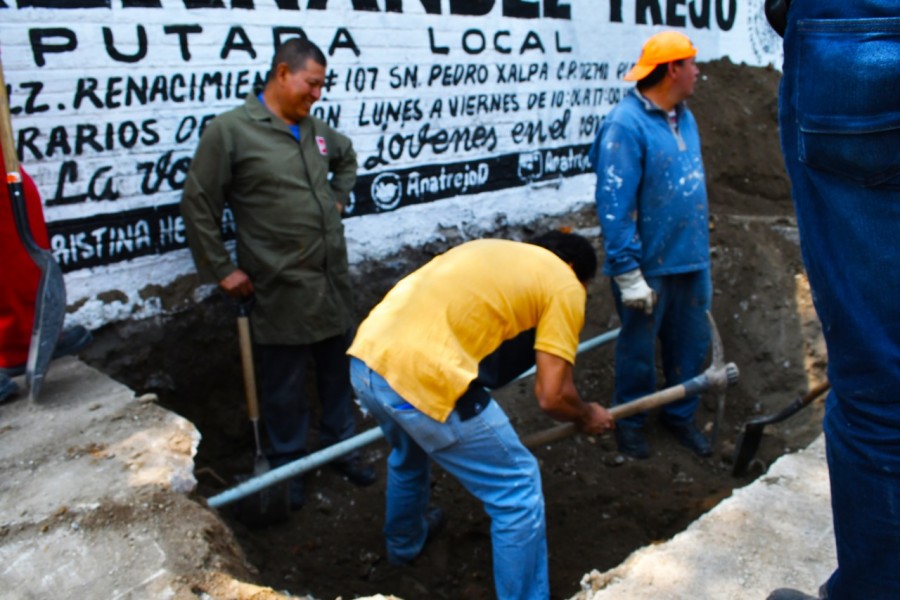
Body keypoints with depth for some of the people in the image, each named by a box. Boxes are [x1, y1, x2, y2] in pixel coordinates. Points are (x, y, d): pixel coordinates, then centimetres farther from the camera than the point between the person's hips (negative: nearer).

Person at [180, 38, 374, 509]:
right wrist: (221, 269, -6)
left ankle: (341, 445, 36)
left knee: (338, 369, 16)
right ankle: (288, 465, 27)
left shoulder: (315, 129, 8)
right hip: (280, 288, -6)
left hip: (333, 279, 6)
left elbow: (346, 158, 31)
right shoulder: (229, 130, -10)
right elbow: (198, 205, -7)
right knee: (284, 383, 8)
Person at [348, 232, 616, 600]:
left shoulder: (492, 251, 27)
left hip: (366, 360, 9)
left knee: (409, 453, 38)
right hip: (422, 376, -9)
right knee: (518, 491, 11)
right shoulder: (565, 285, 6)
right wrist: (588, 417, 22)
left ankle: (404, 542, 62)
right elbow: (552, 396, 0)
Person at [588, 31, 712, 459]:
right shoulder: (625, 125, -18)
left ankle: (680, 416, 36)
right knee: (638, 349, 9)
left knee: (692, 344, 17)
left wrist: (701, 250, 18)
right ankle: (629, 422, 29)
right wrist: (628, 273, -20)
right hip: (649, 265, -7)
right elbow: (614, 206, -20)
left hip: (691, 261, 8)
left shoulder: (683, 118, 9)